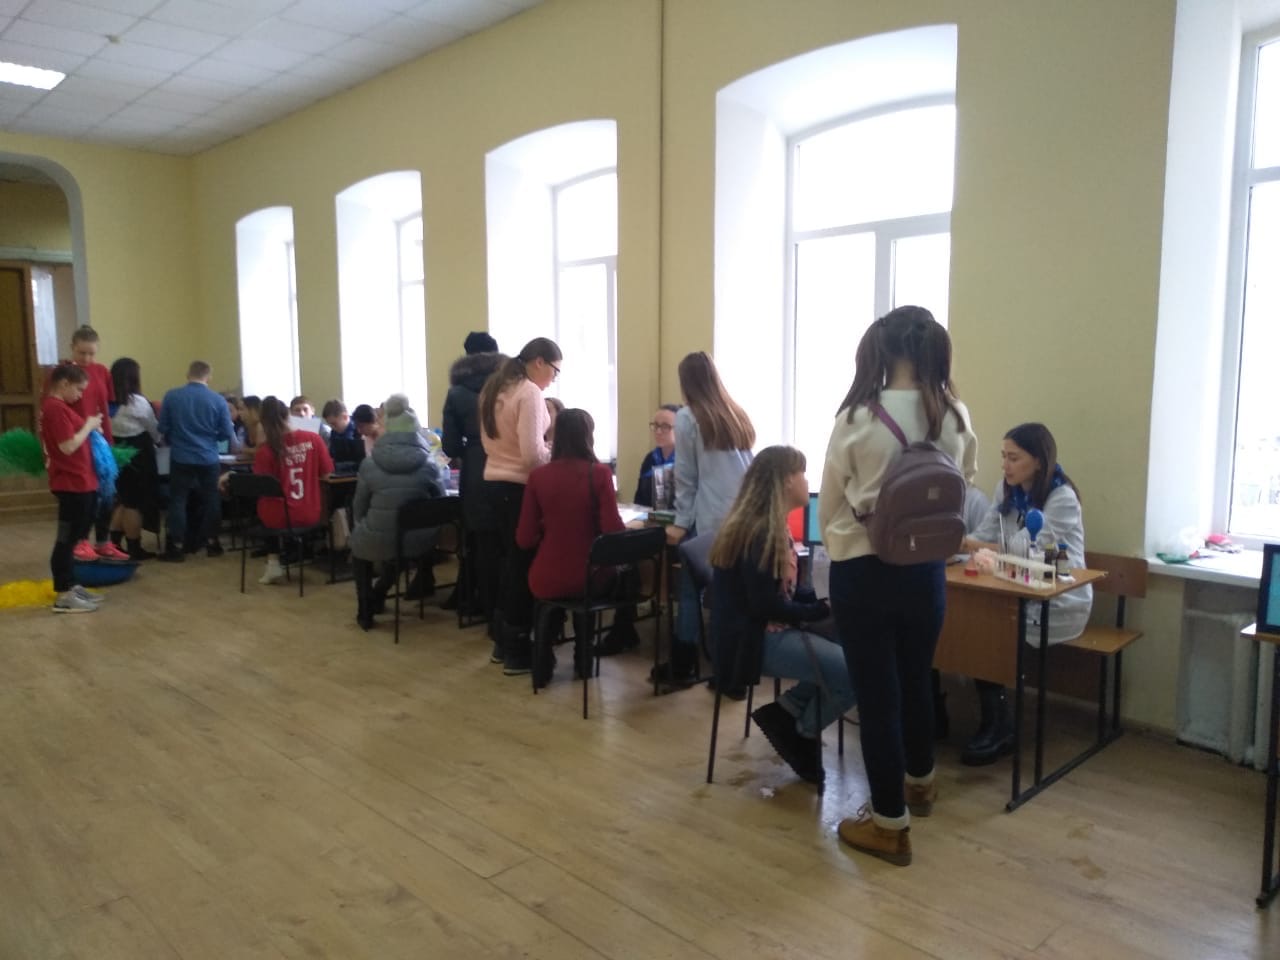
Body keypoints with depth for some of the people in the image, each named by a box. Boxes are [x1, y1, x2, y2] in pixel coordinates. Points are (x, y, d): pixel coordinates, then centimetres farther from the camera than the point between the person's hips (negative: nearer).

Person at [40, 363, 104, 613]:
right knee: (67, 539, -4)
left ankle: (71, 586, 25)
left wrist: (89, 428, 7)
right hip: (71, 484, -10)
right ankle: (64, 596, 1)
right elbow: (68, 446, -22)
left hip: (78, 482, 10)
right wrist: (89, 426, -11)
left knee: (72, 537, 16)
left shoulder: (56, 406, 15)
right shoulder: (56, 408, -17)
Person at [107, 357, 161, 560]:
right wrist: (158, 440, 19)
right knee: (135, 503, 1)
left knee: (122, 500, 17)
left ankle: (114, 545, 19)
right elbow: (154, 431, -1)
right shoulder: (138, 402, -13)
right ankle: (135, 550, 7)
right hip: (137, 456, -6)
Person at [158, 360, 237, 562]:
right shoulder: (218, 400, -5)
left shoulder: (171, 396, -4)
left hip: (180, 457, 0)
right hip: (208, 458, 0)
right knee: (211, 500, 13)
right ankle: (212, 542, 19)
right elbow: (227, 434, -2)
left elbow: (162, 428, 1)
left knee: (178, 500, 6)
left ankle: (176, 547, 5)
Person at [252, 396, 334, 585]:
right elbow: (326, 475, 0)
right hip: (311, 515, 2)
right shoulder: (314, 439, -8)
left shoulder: (265, 449, -14)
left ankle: (274, 563, 27)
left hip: (278, 517, -2)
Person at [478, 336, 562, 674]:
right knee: (522, 565, 1)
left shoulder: (494, 389, 12)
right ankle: (517, 651, 10)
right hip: (518, 487, -9)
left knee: (506, 561, 17)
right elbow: (532, 454, -23)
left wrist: (547, 446, 14)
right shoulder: (530, 393, -15)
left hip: (493, 483, 9)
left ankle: (502, 642, 26)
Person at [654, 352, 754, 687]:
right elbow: (748, 468, 15)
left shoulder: (688, 417, 0)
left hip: (709, 520, -5)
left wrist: (681, 522, 3)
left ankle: (682, 668, 13)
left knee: (691, 591, 6)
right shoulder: (738, 416, 15)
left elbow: (686, 477, -1)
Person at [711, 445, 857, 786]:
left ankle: (787, 714, 7)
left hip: (773, 631, 10)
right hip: (756, 638, -10)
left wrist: (827, 597, -2)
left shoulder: (774, 528, 13)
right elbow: (765, 604, -22)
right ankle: (801, 732, 5)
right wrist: (823, 611, -13)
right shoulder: (758, 533, -19)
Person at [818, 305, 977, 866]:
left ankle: (889, 824, 19)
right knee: (916, 680, 23)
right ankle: (919, 782, 46)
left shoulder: (857, 418, -14)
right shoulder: (957, 418, -5)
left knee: (876, 692, 8)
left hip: (863, 571, -4)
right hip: (926, 569, 4)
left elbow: (828, 508, -3)